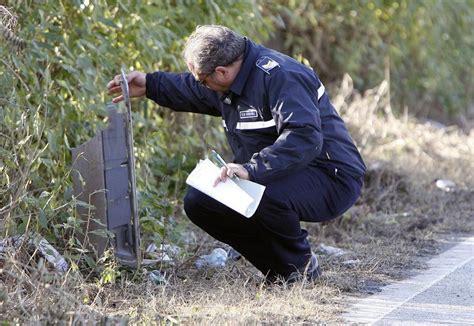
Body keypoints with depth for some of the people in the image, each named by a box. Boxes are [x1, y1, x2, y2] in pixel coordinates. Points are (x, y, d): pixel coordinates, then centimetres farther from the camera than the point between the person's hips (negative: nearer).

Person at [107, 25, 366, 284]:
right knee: (198, 202, 2)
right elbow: (189, 90, 33)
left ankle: (302, 265, -10)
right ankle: (280, 270, 4)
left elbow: (305, 138, -37)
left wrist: (252, 169, -43)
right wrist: (150, 85, 26)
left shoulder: (281, 77, -24)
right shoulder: (232, 82, 8)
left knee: (261, 193, -40)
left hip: (330, 179, -10)